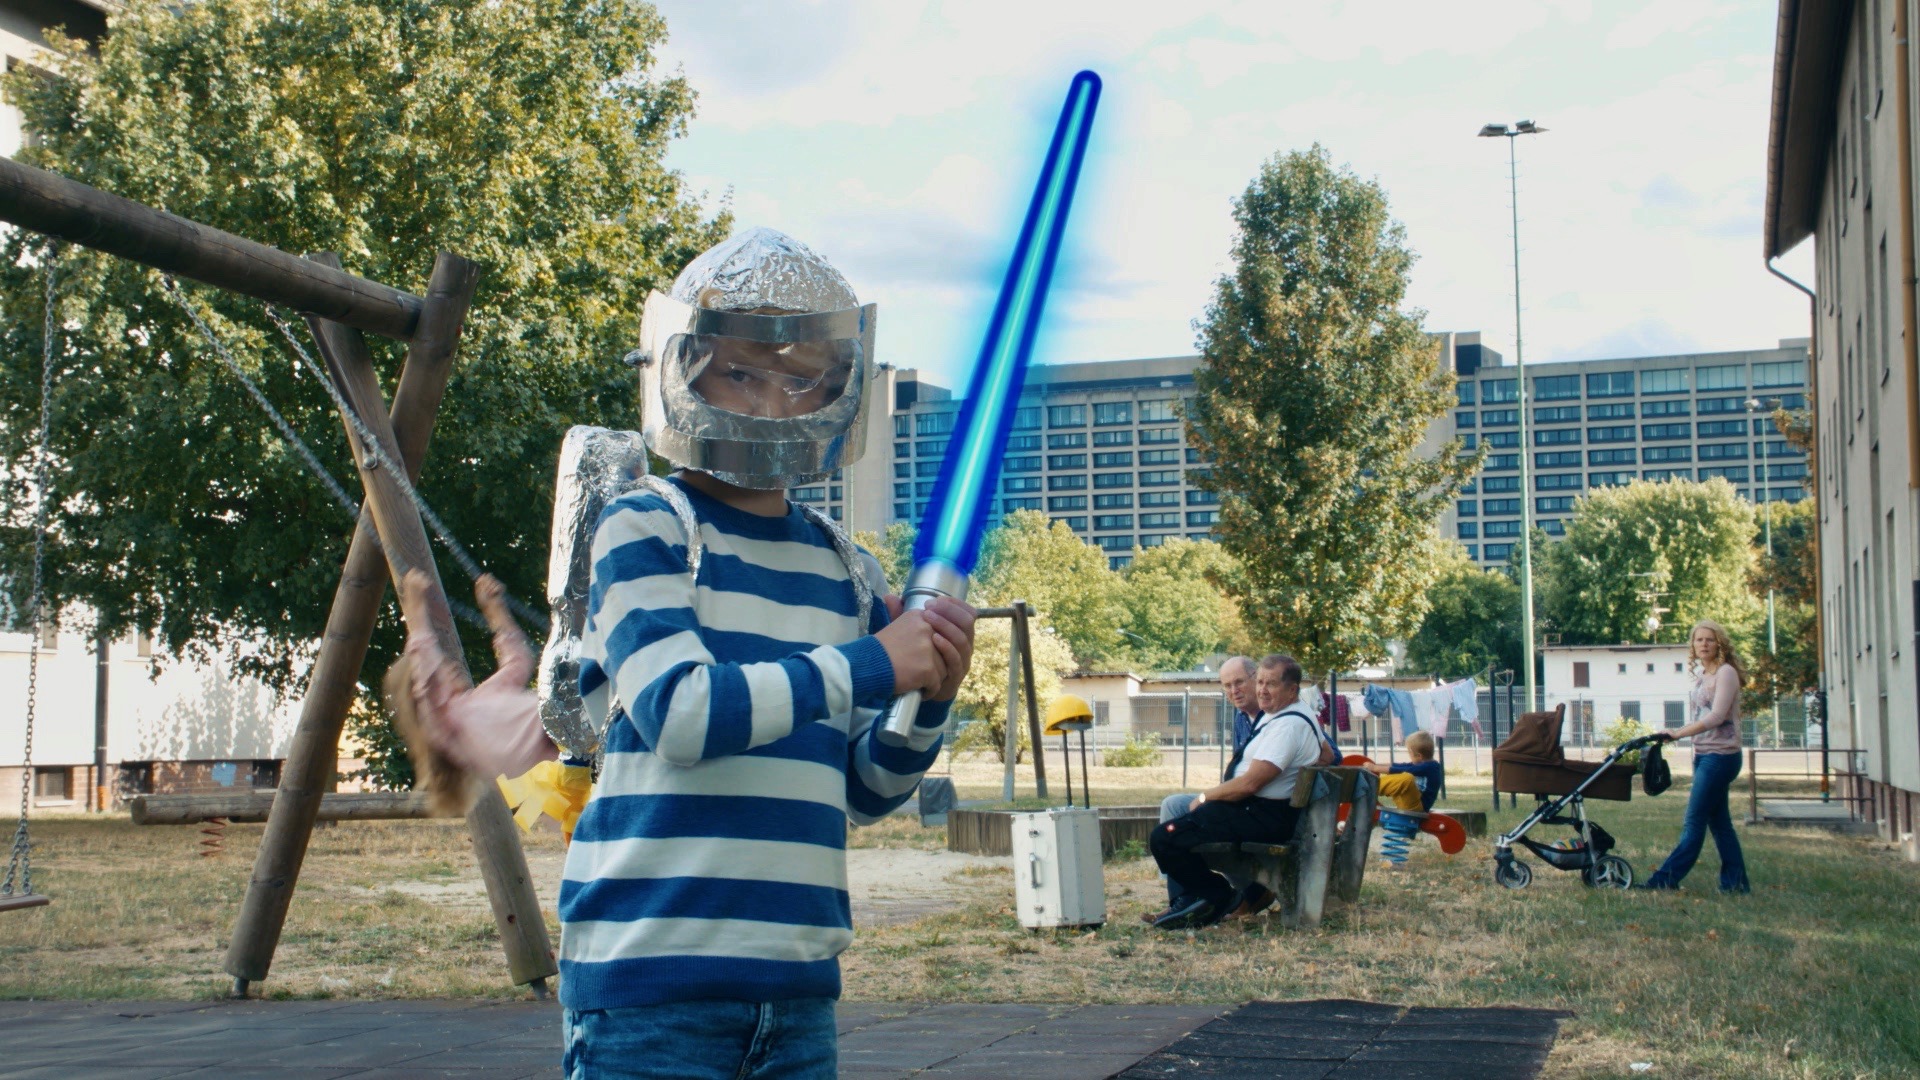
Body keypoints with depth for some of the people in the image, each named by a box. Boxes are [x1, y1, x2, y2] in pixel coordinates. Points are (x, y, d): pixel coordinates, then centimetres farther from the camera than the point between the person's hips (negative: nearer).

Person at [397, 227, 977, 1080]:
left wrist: (927, 704, -3)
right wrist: (871, 665, -15)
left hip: (797, 981, 6)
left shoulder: (844, 571, 11)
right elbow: (679, 713, -19)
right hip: (654, 977, -6)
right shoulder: (645, 531, -5)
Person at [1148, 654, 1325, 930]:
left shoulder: (1287, 725, -20)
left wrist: (1205, 797, -9)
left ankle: (1215, 895, 0)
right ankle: (1196, 897, 22)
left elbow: (1249, 784, -24)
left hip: (1264, 816, -12)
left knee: (1165, 838, -20)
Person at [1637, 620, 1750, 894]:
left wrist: (1677, 733, -18)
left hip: (1720, 756, -9)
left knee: (1694, 822, -6)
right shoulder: (1702, 675, 15)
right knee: (1718, 820, 9)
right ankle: (1735, 881, 13)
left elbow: (1716, 717, -19)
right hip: (1703, 755, 9)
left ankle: (1666, 879, -5)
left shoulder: (1726, 673, -10)